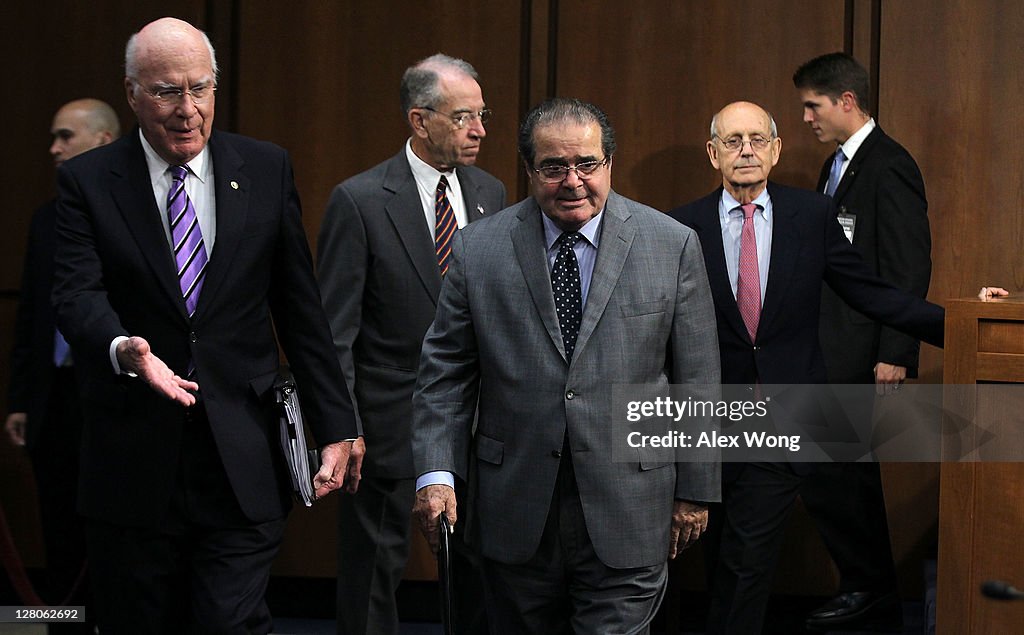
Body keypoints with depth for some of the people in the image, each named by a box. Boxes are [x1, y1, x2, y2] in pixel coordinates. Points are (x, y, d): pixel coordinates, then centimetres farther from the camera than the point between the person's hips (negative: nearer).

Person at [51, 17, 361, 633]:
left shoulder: (267, 170, 6)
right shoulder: (87, 182, 1)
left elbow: (302, 311, 8)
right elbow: (77, 297, -12)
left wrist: (336, 426, 5)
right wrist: (123, 349, -34)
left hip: (243, 466, 0)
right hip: (134, 463, 0)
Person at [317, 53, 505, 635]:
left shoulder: (489, 193, 8)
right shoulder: (360, 201, -10)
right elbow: (335, 332, -10)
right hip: (391, 425, -5)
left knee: (475, 566, 10)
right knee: (376, 569, 5)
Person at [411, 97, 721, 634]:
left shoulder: (673, 246, -1)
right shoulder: (478, 249, 1)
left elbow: (696, 378, 2)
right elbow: (445, 372, 3)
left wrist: (695, 490, 3)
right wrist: (436, 472, -8)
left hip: (627, 510, -1)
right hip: (516, 516, 2)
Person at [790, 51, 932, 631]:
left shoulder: (889, 167, -12)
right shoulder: (838, 166, 17)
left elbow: (910, 267, -16)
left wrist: (893, 354, -20)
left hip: (860, 351, -10)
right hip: (832, 346, 10)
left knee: (822, 471, -10)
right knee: (849, 473, 12)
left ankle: (868, 588, 2)